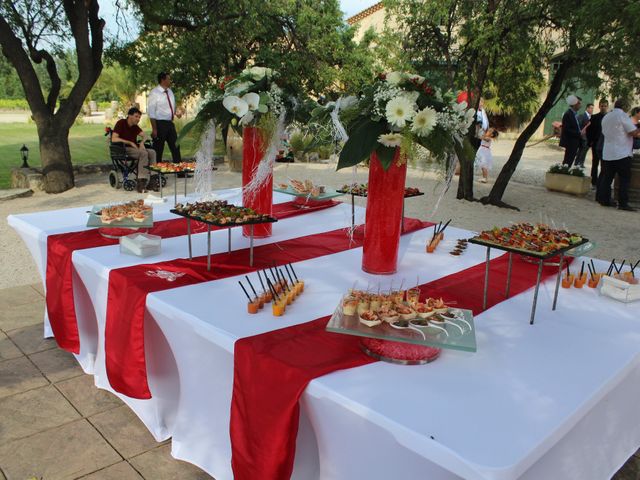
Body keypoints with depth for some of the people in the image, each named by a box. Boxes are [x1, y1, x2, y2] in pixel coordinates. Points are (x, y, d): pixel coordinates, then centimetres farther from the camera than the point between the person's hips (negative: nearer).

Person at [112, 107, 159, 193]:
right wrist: (130, 142, -20)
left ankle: (153, 180, -25)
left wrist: (142, 143, -10)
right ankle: (142, 181, -34)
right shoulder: (121, 123, -7)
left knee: (152, 152, -19)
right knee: (143, 153, -32)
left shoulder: (135, 126, 14)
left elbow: (144, 135, 13)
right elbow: (114, 139, -17)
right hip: (123, 149, -7)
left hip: (134, 148, 7)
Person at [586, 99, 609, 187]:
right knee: (595, 164, 6)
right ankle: (594, 182, 12)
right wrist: (590, 142, -4)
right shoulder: (594, 117, 4)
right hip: (596, 144, 0)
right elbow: (589, 130, 4)